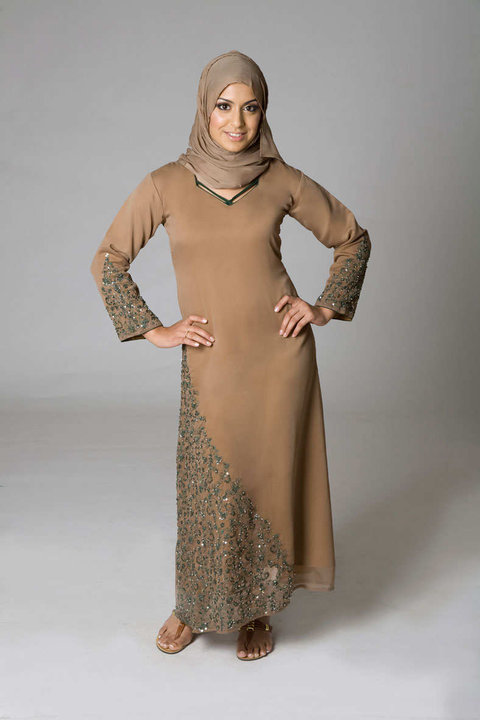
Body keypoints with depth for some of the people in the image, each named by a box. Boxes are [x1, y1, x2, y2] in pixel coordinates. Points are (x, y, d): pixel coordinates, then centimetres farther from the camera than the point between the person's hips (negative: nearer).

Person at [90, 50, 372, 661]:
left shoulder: (282, 181, -2)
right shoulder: (166, 185, -4)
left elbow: (352, 238, 12)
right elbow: (107, 260, 4)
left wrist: (327, 306, 2)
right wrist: (152, 330, -1)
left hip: (280, 354, 1)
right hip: (211, 364, 0)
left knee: (269, 480, 9)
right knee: (209, 492, 5)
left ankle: (257, 610, 28)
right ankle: (194, 607, 30)